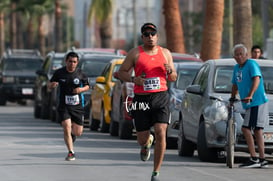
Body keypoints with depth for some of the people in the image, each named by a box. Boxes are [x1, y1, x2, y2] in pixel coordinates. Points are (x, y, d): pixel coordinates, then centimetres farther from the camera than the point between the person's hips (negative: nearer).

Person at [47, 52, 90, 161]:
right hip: (64, 106, -1)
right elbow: (49, 86, 7)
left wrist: (81, 89, -11)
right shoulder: (59, 73, -2)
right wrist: (52, 84, -17)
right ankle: (71, 152, -7)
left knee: (78, 133, 5)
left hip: (77, 106, 1)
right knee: (67, 128, -17)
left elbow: (87, 86, 12)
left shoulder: (80, 74, -2)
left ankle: (72, 133, 42)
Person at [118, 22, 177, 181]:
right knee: (142, 138, 3)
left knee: (161, 133, -15)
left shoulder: (165, 53, 11)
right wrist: (133, 79, -13)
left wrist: (170, 71, -7)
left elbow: (174, 78, 17)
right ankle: (147, 144, 46)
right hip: (142, 99, -1)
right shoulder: (135, 53, 3)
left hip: (161, 98, 1)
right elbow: (121, 72, 6)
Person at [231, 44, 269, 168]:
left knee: (246, 129, -14)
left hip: (257, 102, -9)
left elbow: (257, 79, -23)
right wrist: (232, 98, 30)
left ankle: (253, 159, -14)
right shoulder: (237, 68, 17)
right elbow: (235, 85, 30)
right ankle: (262, 160, 10)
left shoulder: (251, 64, -9)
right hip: (249, 105, 9)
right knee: (257, 131, 8)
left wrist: (250, 95, -34)